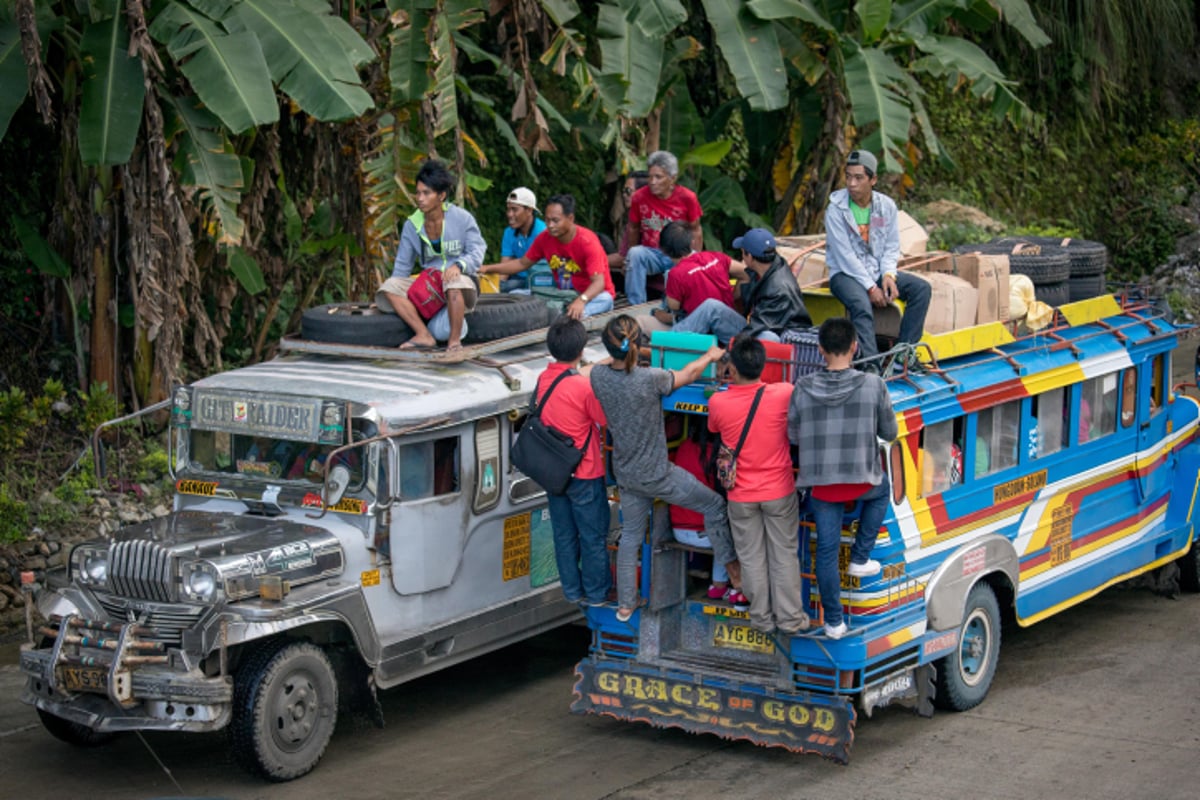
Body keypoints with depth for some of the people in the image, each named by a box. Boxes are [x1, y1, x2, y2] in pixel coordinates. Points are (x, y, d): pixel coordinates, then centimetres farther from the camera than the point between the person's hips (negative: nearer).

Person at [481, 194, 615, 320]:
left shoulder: (587, 242, -22)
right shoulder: (545, 238, -5)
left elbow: (599, 282, -31)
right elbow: (523, 263, 10)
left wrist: (581, 301, -52)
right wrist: (488, 269, -1)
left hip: (591, 295, -5)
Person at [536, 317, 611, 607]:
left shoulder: (543, 380, -5)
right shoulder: (585, 387, -24)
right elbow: (607, 420, -11)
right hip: (585, 474, -6)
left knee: (564, 535, 17)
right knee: (593, 536, 9)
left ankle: (572, 591, 27)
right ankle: (596, 594, 19)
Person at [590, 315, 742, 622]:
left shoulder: (598, 376, -14)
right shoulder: (650, 379, -27)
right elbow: (687, 374, -7)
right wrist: (711, 355, 11)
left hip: (625, 474, 6)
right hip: (656, 475, -6)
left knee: (631, 535, 23)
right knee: (714, 505, 15)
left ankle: (625, 604, 31)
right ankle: (733, 570, 25)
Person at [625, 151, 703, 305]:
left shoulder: (687, 198, -8)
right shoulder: (639, 197, -6)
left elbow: (695, 231, 2)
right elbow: (633, 229, 8)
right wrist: (630, 259, 8)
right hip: (651, 253, 1)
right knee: (634, 253, -31)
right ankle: (636, 306, -26)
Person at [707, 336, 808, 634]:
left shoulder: (717, 402, -18)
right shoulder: (784, 394, -19)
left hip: (740, 495, 0)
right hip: (779, 492, 0)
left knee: (752, 558, 15)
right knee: (784, 555, 13)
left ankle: (762, 618, 25)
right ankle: (790, 618, 20)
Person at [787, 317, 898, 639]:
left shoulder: (803, 388, -8)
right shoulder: (873, 386, -13)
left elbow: (793, 436, 1)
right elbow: (889, 432, -2)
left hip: (821, 483, 1)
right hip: (861, 479, -1)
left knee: (827, 549, 12)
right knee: (882, 487, 34)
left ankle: (833, 621, 19)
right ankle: (860, 559, 31)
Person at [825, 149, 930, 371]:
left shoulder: (886, 206, 1)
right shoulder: (836, 209, -13)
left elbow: (892, 247, 7)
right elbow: (844, 255, -16)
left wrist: (888, 275, -13)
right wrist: (870, 287, -19)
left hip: (878, 271, 5)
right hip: (845, 273, -5)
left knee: (921, 288, -14)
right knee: (861, 304, -36)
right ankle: (870, 364, -39)